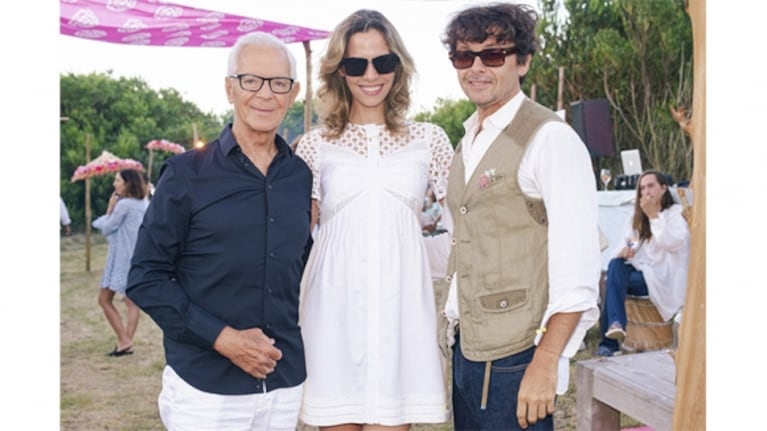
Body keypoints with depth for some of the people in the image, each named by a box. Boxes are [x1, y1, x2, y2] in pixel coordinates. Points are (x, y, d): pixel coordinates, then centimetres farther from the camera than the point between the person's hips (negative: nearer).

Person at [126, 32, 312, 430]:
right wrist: (221, 337, -14)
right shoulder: (186, 174, -6)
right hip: (203, 387, -3)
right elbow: (146, 278, -6)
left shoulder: (303, 178, 4)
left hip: (286, 384, 4)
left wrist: (289, 345, 7)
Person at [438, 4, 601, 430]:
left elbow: (577, 270, -17)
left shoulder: (550, 139, -12)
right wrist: (452, 320, 13)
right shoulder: (468, 143, 11)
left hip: (516, 360, -7)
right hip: (466, 350, 7)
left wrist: (545, 363, -20)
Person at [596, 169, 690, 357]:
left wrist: (654, 216, -14)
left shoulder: (676, 212, 4)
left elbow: (673, 243, -13)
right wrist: (623, 251, -10)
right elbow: (626, 243, 15)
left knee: (613, 281, -29)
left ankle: (608, 343, -32)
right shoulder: (636, 217, 20)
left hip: (663, 278, -5)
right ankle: (615, 324, -44)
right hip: (639, 270, 5)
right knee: (615, 265, -30)